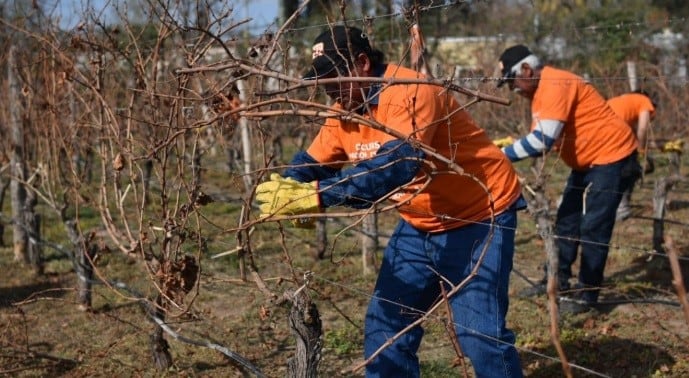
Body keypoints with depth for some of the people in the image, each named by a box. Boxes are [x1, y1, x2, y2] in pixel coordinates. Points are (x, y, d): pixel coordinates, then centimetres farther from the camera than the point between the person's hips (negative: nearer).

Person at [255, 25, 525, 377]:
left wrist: (317, 195, -47)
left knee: (480, 334, -12)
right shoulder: (344, 109, -1)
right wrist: (287, 189, -20)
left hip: (480, 217, -8)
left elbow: (397, 166, -42)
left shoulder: (410, 91, -28)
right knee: (385, 328, 7)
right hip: (420, 225, 8)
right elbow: (312, 161, 4)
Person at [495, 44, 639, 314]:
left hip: (611, 155, -10)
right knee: (567, 220, 13)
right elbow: (537, 138, 7)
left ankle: (587, 294, 0)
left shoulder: (555, 85, -25)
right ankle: (558, 281, 22)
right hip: (586, 160, 10)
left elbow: (543, 140, -33)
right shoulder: (539, 90, 7)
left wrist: (503, 154, -27)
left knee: (593, 227, -8)